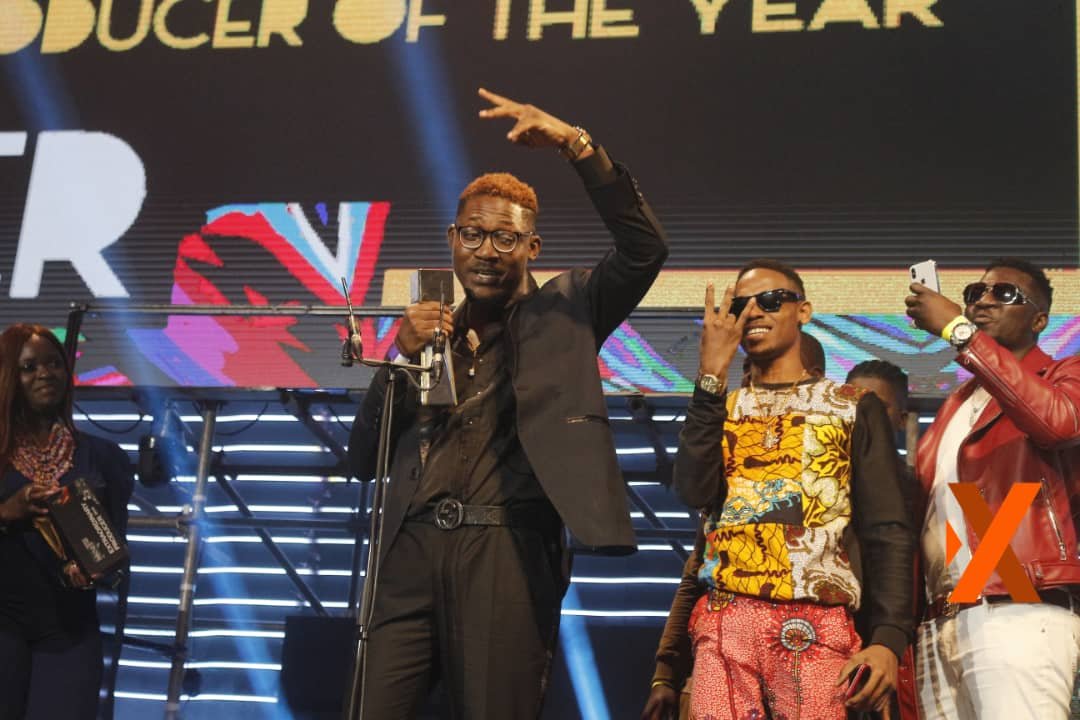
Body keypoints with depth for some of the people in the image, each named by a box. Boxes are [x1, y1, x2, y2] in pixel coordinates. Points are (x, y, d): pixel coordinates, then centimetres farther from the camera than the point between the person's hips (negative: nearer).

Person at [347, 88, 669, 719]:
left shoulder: (563, 312, 13)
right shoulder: (431, 332, 21)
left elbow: (645, 249, -4)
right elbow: (364, 459, 15)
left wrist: (577, 145, -12)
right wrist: (401, 357, 0)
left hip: (506, 552, -3)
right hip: (413, 549, 3)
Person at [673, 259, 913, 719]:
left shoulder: (854, 405, 11)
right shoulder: (718, 410, 18)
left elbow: (886, 530, 2)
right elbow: (695, 492, -2)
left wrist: (889, 638, -11)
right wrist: (712, 374, -3)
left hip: (816, 629, -2)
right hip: (724, 625, 2)